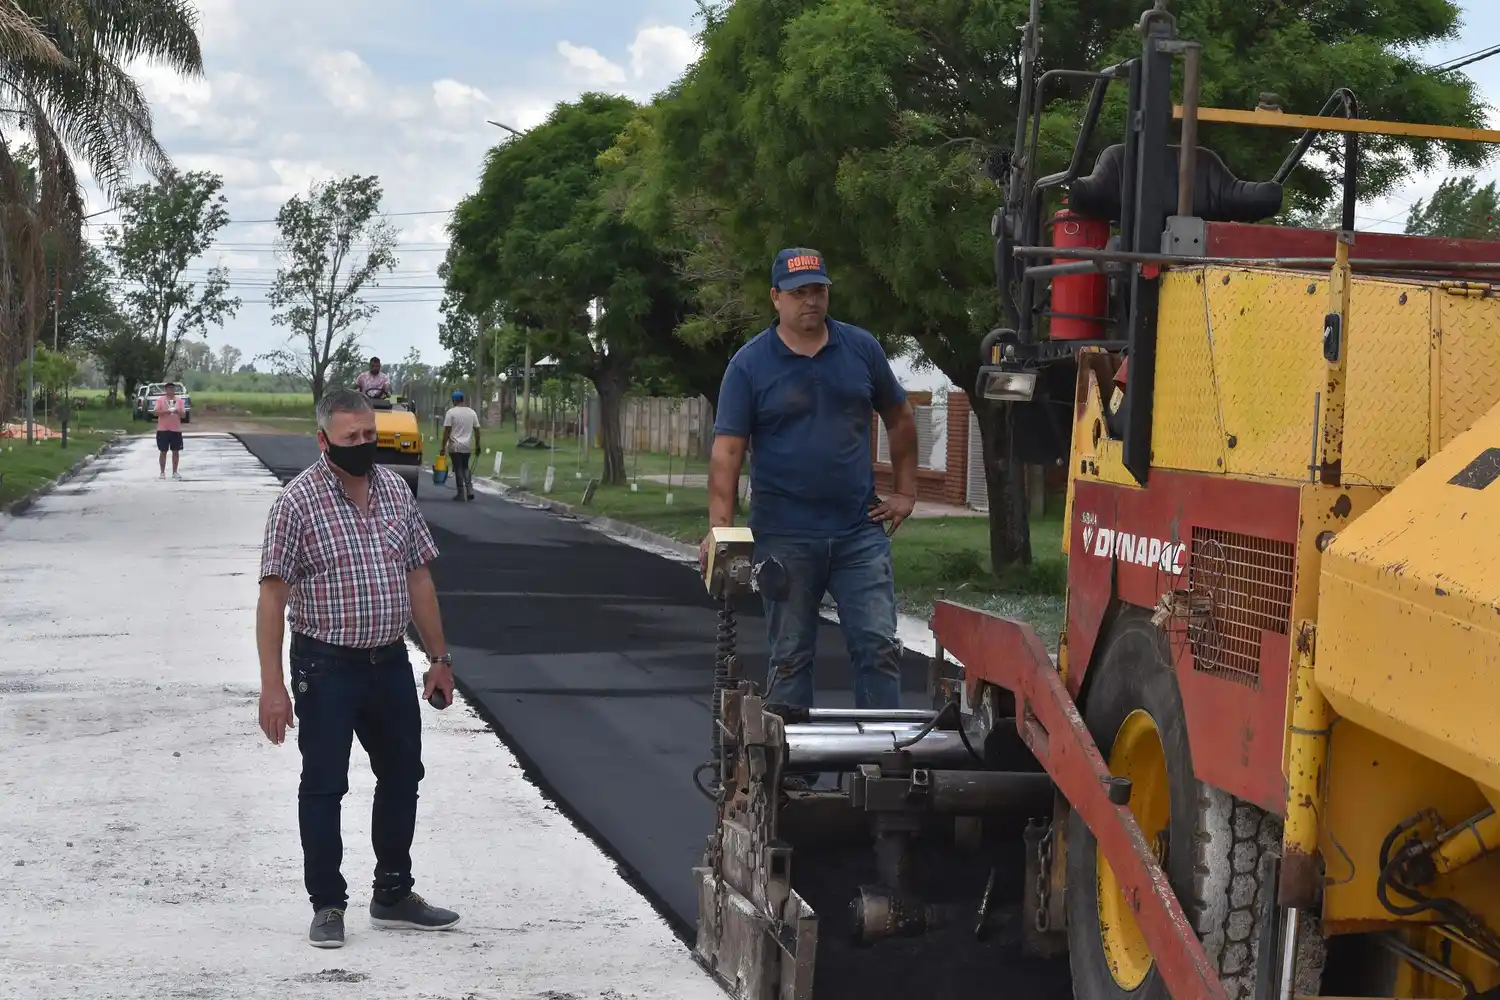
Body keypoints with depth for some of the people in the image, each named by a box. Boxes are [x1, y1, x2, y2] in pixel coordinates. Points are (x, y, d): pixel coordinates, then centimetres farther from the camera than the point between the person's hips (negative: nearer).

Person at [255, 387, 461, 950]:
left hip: (390, 663, 6)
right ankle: (327, 906, 13)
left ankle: (394, 895, 30)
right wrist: (272, 686, -19)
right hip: (327, 667, -6)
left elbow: (418, 578, 12)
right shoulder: (298, 502, -12)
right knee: (324, 787, 2)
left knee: (402, 777, 15)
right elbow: (272, 597, -13)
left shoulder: (395, 491, 5)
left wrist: (439, 658, 11)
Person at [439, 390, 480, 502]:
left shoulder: (451, 412, -7)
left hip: (455, 446, -4)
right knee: (466, 467, 18)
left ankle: (460, 493, 2)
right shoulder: (472, 413, 6)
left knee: (458, 469, 2)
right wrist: (477, 446, 14)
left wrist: (443, 446, -7)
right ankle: (469, 489, 3)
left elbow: (447, 430, -10)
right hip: (468, 446, 4)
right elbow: (477, 430, 7)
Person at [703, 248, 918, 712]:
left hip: (860, 531, 2)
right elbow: (727, 450, -9)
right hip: (783, 536, -2)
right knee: (790, 656, 7)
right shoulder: (749, 364, -3)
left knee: (879, 647, -2)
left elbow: (900, 418, 18)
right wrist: (719, 529, -19)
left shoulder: (861, 348, 5)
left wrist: (905, 492, 11)